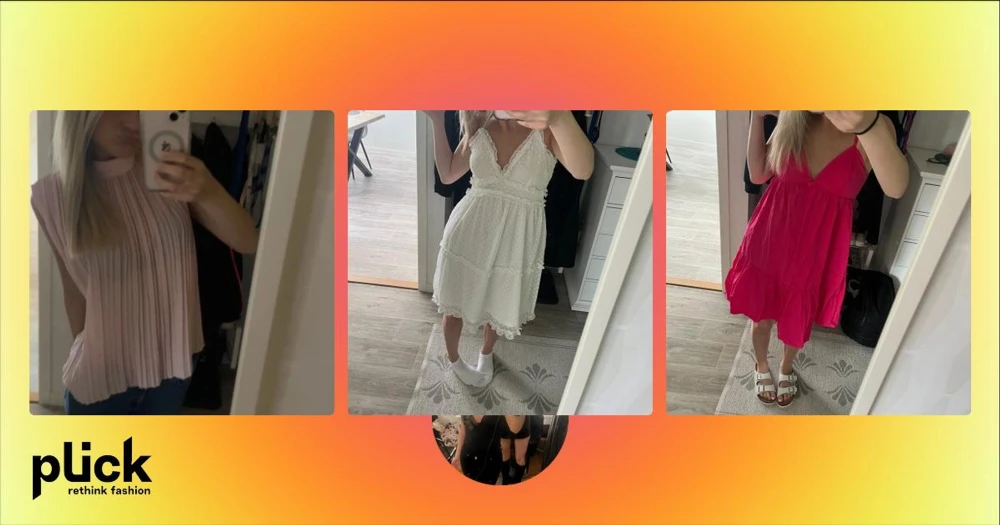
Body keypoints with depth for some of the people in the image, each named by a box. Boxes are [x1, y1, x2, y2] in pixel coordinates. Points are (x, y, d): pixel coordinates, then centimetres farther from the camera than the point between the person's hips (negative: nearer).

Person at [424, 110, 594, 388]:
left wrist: (561, 117, -60)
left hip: (517, 238, -2)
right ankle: (453, 359, 48)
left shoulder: (546, 128, -17)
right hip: (470, 230, 2)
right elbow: (447, 175, 8)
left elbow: (583, 170, -39)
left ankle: (486, 353, 54)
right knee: (454, 302, 17)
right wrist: (437, 121, -4)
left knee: (499, 305, 22)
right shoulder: (479, 127, -5)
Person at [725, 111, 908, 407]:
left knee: (797, 323, 22)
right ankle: (761, 367, 52)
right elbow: (758, 174, -2)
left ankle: (786, 369, 55)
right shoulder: (794, 118, -9)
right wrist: (757, 115, -15)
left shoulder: (876, 126, -19)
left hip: (816, 250, -1)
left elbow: (896, 188, -40)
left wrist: (867, 124, -60)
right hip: (770, 241, 1)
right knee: (761, 316, 21)